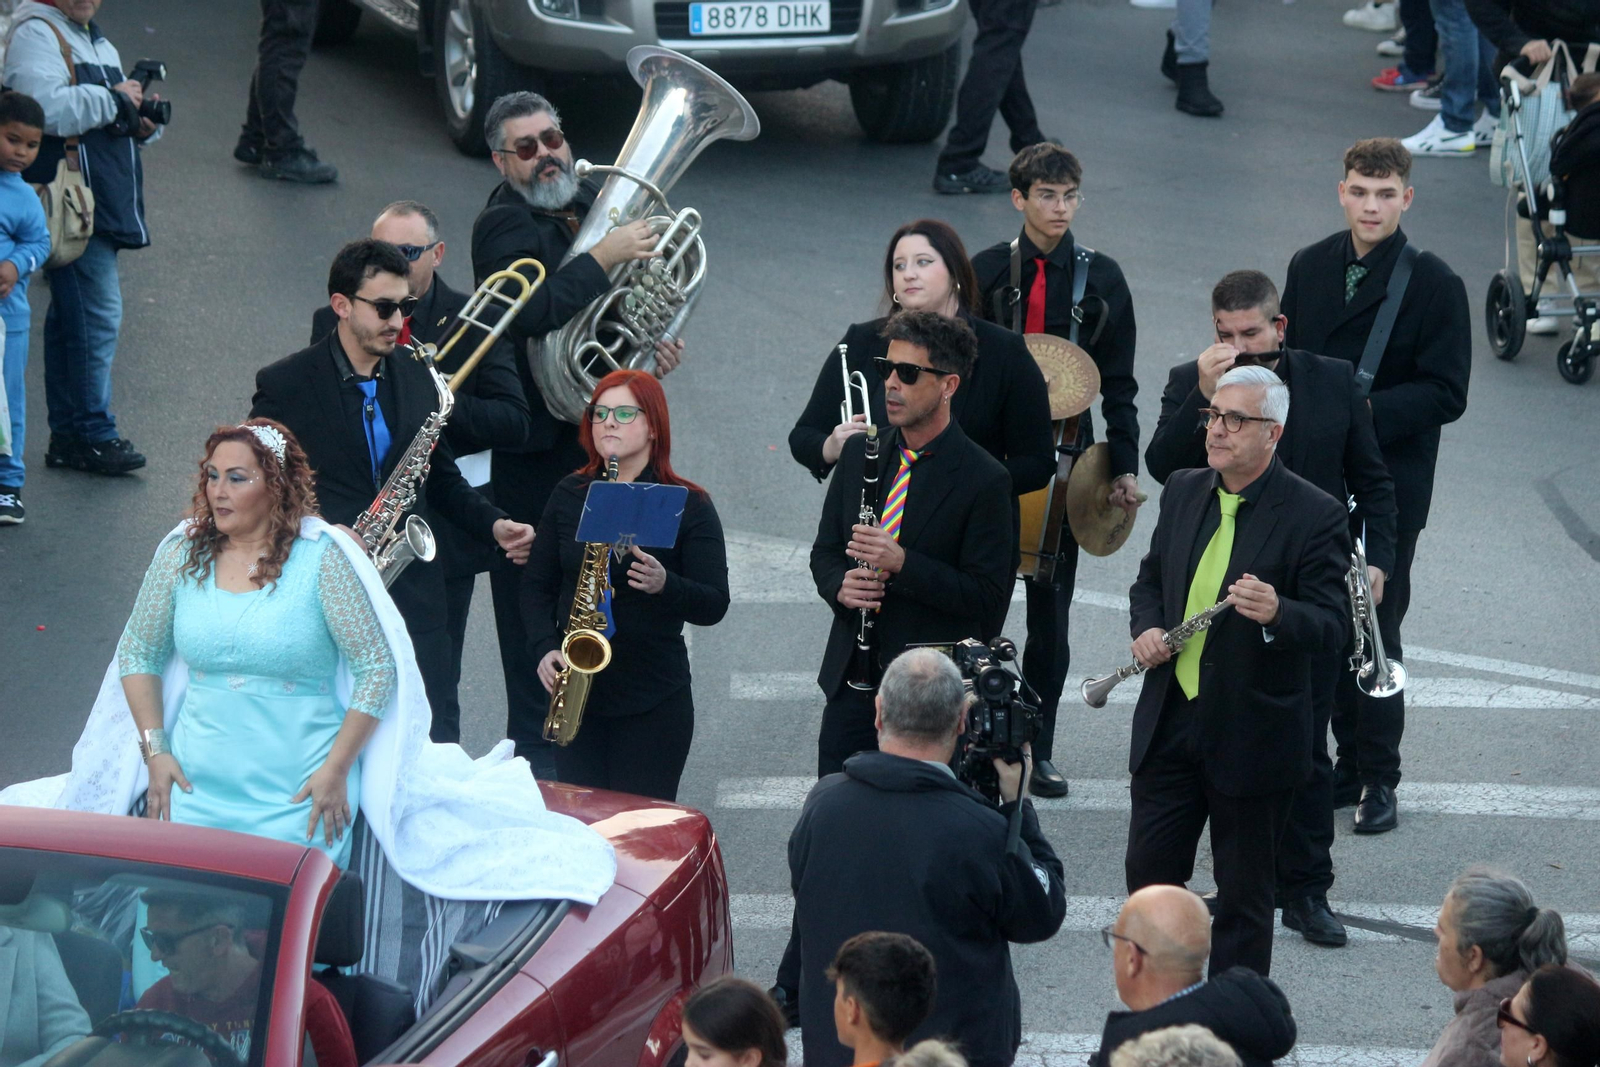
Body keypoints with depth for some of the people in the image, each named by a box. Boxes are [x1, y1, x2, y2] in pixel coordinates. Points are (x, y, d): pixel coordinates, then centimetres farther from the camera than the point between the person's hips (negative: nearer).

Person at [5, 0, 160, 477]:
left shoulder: (99, 43, 23)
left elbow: (114, 123, 30)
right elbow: (50, 108, -24)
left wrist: (143, 124, 8)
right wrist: (114, 99, -13)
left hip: (103, 207, 10)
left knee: (70, 320, 12)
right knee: (98, 316, -12)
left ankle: (67, 434, 15)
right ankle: (94, 433, -8)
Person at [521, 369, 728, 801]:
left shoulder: (689, 506, -2)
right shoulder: (569, 495, 9)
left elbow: (714, 605, -6)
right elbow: (537, 585, 11)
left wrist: (665, 585, -26)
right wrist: (544, 648, -6)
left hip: (654, 702, -3)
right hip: (574, 692, 3)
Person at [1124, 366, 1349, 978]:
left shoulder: (1313, 515, -12)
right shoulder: (1183, 493, 6)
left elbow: (1333, 624, -15)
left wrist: (1277, 614, -36)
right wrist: (1146, 628, 0)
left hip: (1252, 738, -5)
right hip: (1170, 722, 5)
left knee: (1244, 893, 7)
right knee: (1149, 869, 11)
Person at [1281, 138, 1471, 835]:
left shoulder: (1433, 284, -8)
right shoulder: (1310, 267, 7)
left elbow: (1445, 396, -11)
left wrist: (1364, 410, -22)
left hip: (1389, 489, -5)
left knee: (1374, 629, -3)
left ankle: (1379, 779, 8)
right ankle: (1351, 760, 23)